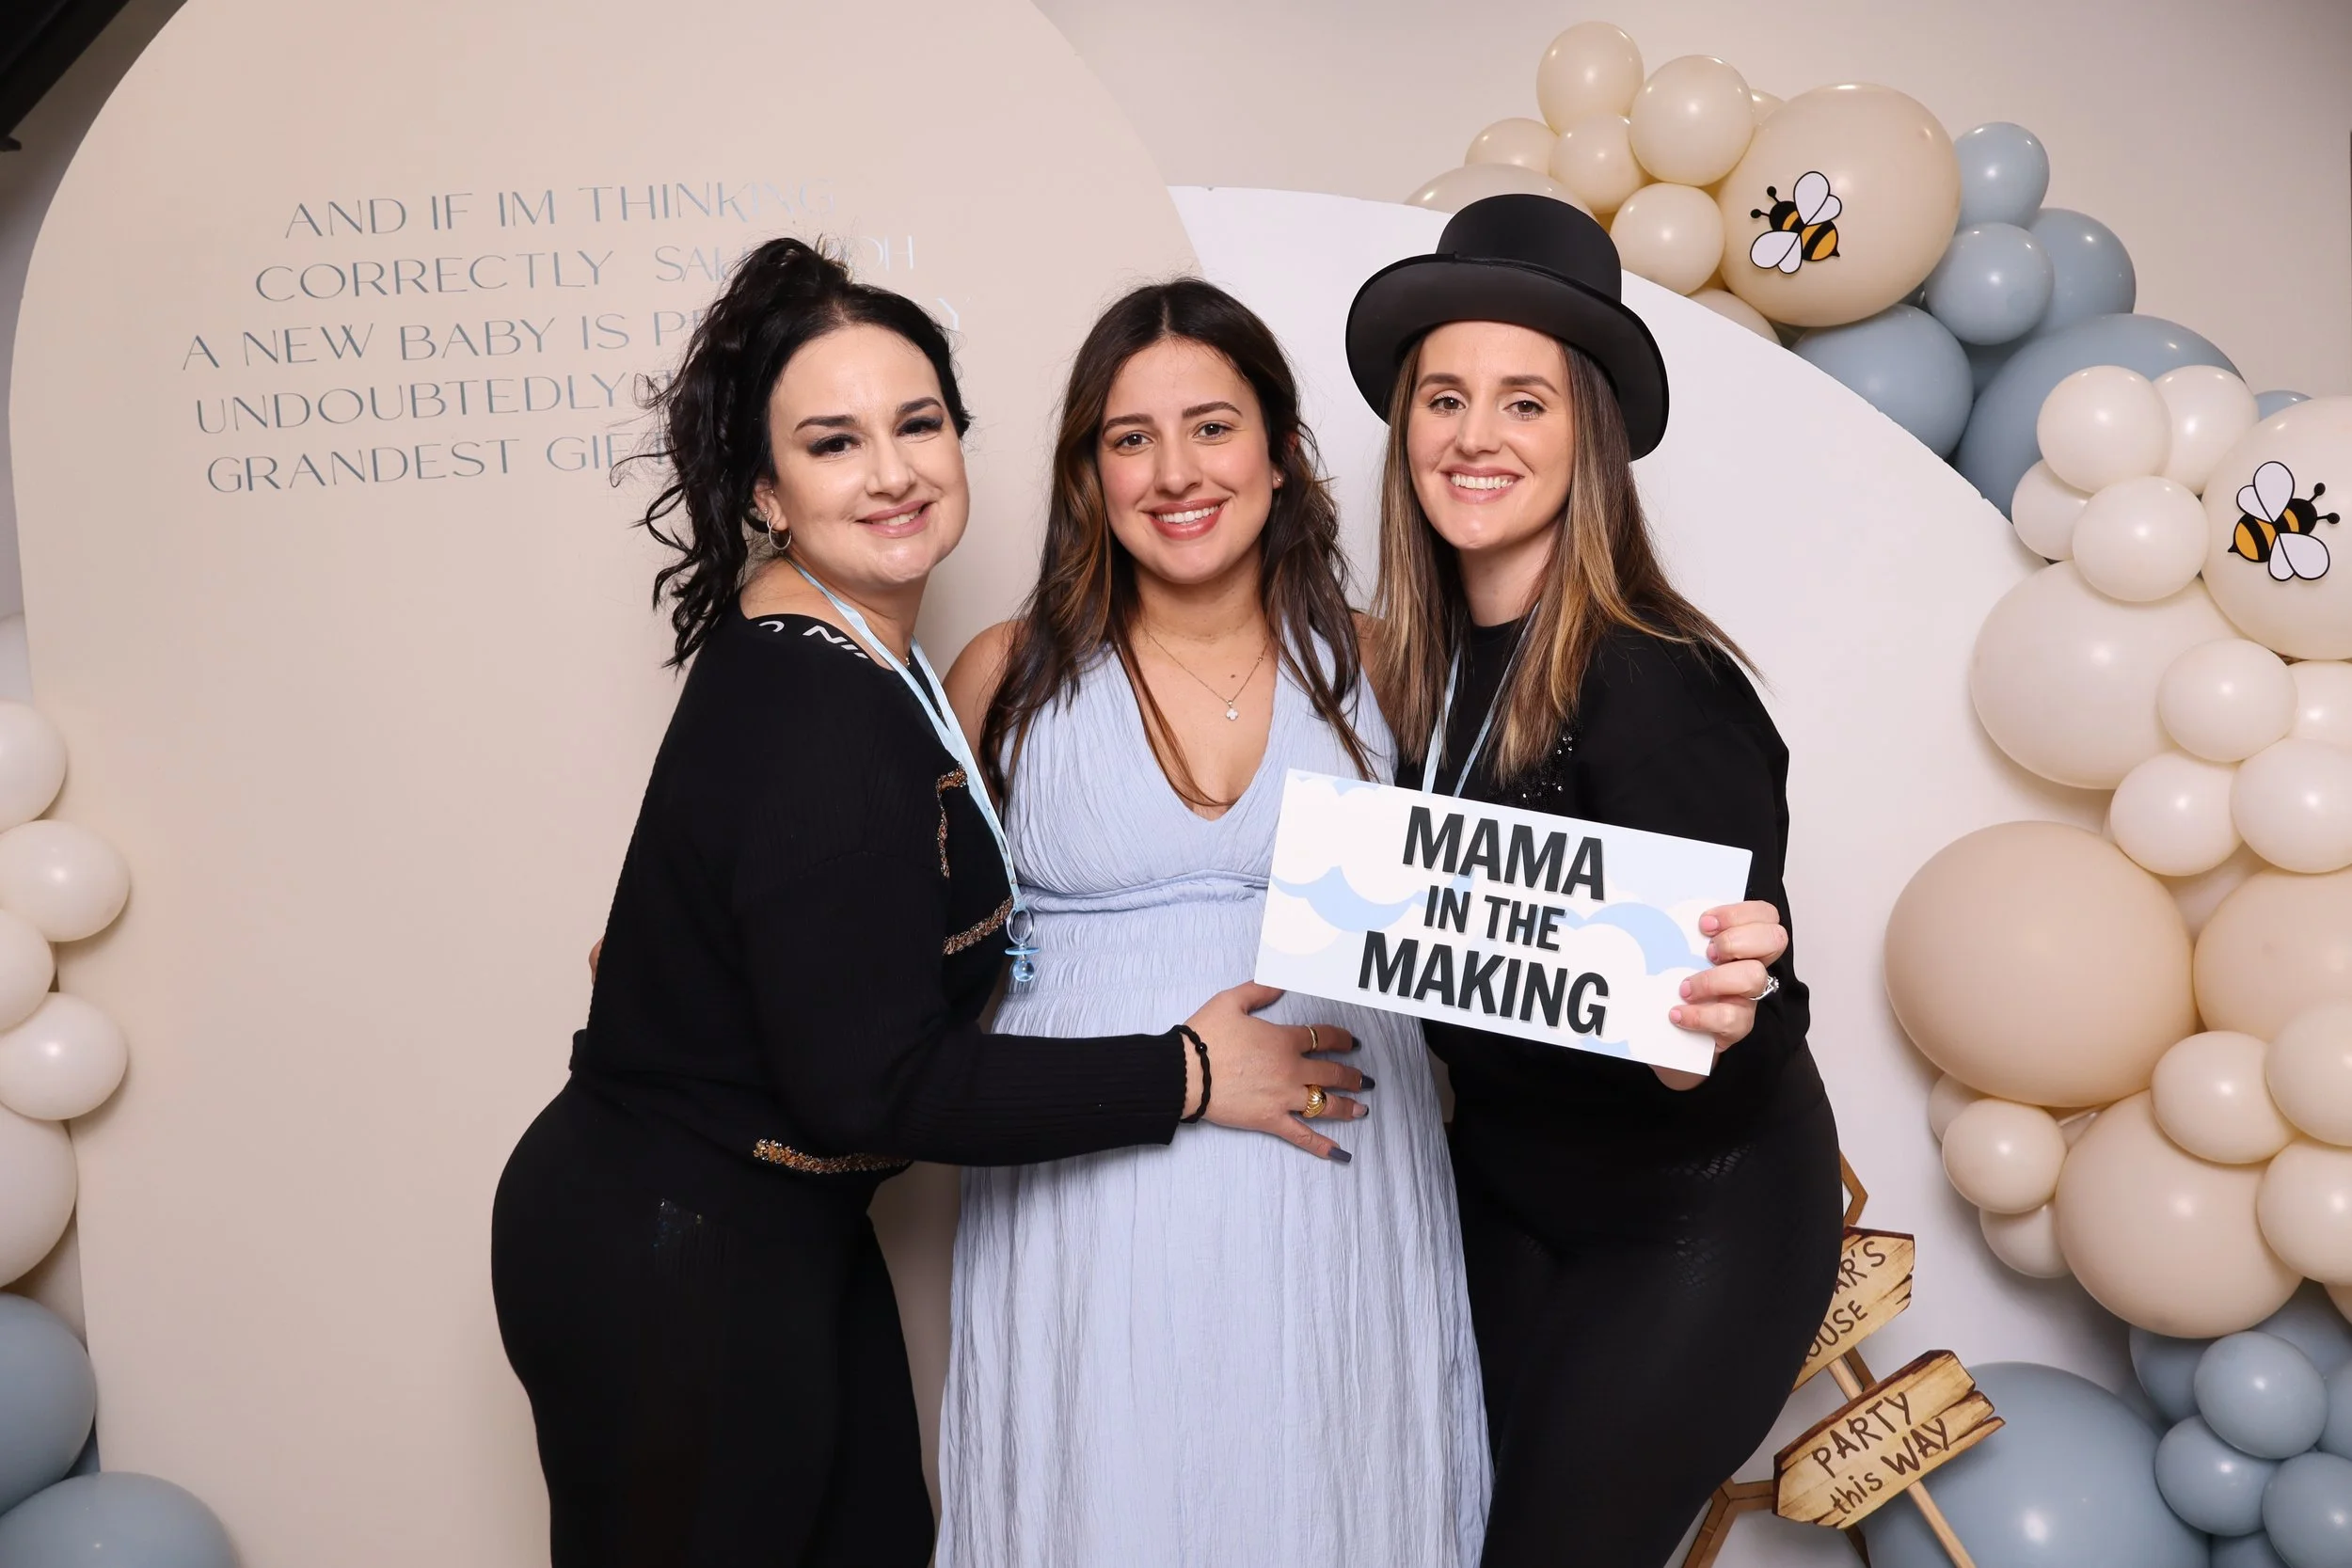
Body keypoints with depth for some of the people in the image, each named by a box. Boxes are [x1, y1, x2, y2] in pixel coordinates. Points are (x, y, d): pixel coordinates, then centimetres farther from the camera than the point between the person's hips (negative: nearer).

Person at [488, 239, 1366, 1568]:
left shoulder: (829, 651, 4)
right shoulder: (819, 714, -26)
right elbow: (870, 1087, -26)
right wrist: (1187, 1076, -19)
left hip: (776, 1240, 9)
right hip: (668, 1270, -9)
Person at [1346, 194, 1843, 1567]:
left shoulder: (1659, 687, -25)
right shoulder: (1419, 665, -5)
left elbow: (1735, 999, -25)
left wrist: (1716, 1023, -44)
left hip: (1693, 1223, -6)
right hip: (1505, 1185, 7)